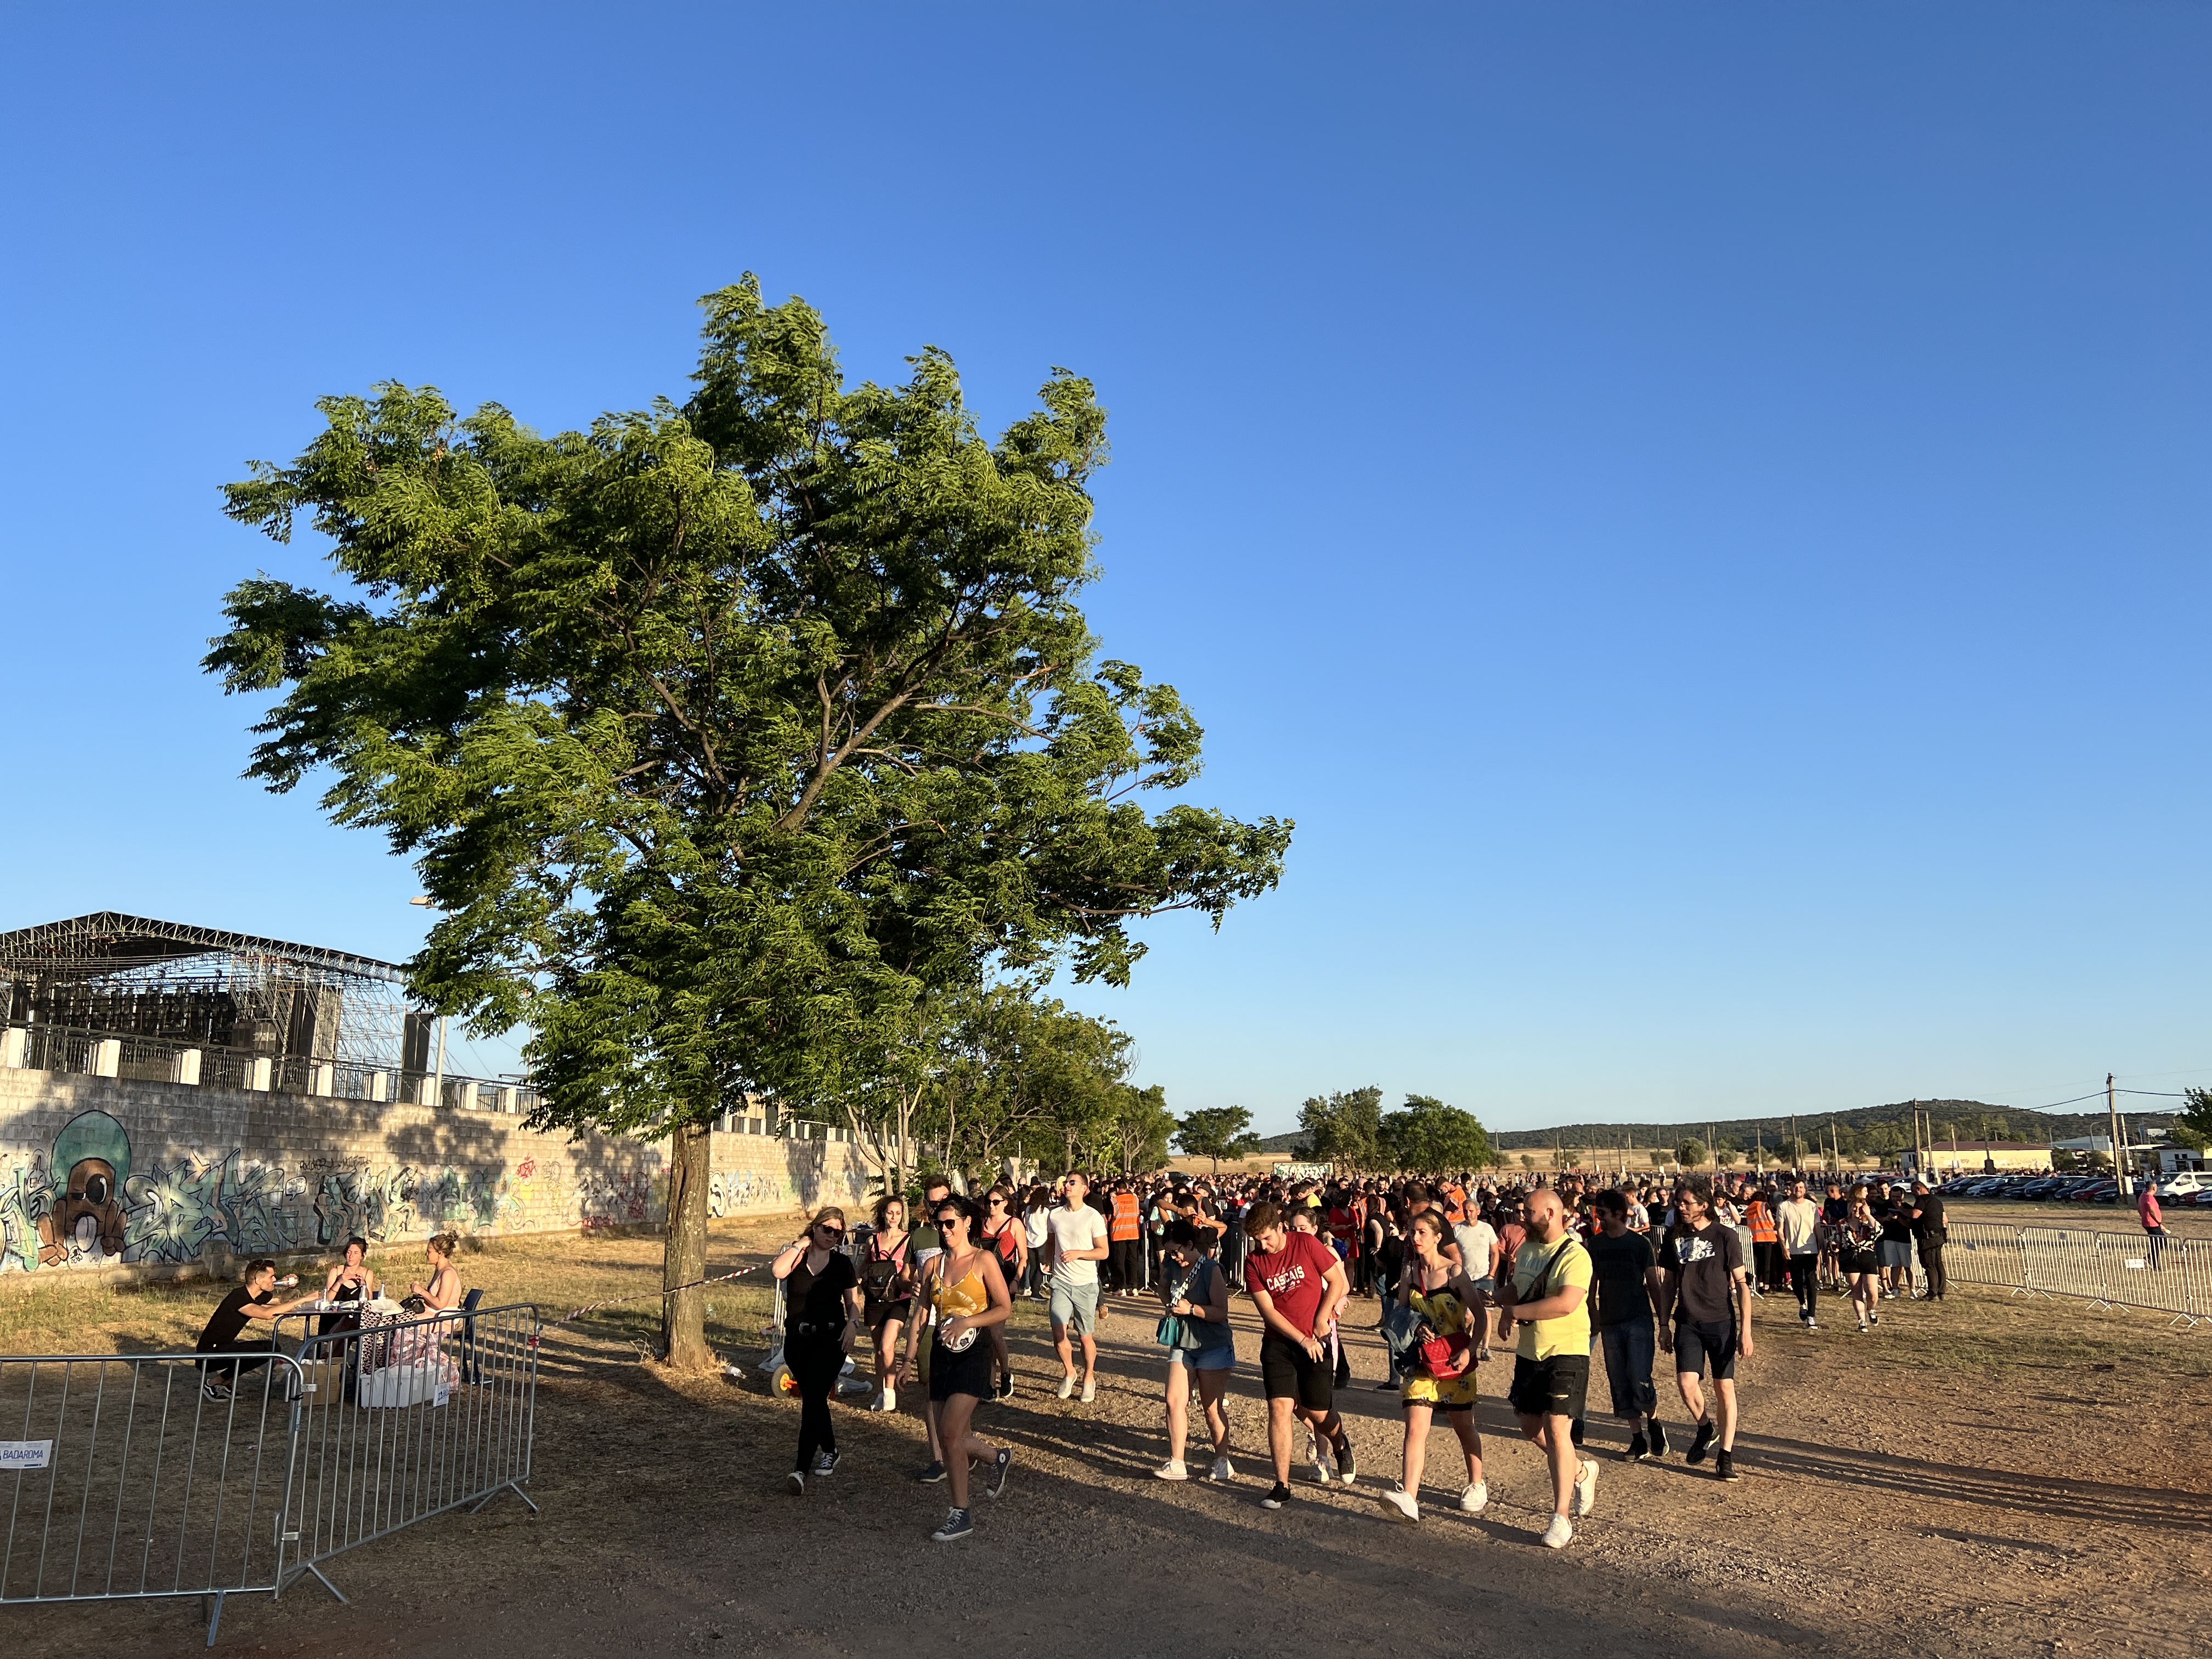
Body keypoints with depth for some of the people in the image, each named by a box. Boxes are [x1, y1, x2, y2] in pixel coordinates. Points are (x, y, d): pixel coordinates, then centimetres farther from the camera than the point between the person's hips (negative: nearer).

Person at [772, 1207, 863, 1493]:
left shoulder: (842, 1263, 5)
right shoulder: (795, 1255, 2)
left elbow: (852, 1301, 10)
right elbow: (777, 1270, -21)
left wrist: (853, 1322, -9)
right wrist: (800, 1245, -11)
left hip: (830, 1339, -2)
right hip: (797, 1340, 2)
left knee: (813, 1398, -13)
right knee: (813, 1397, 12)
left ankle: (801, 1470, -16)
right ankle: (829, 1452, 33)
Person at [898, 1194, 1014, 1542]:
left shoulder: (984, 1260, -5)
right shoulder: (933, 1265, 8)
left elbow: (1004, 1308, -8)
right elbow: (921, 1316, 12)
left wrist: (967, 1322, -20)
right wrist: (907, 1360, 8)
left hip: (972, 1353, -5)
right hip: (941, 1353, 6)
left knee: (949, 1432, -14)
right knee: (958, 1438, 9)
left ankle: (962, 1514, -1)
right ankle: (999, 1456, 40)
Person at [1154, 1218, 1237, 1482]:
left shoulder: (1211, 1270, -16)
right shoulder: (1171, 1267, 1)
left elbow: (1221, 1312, -19)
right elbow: (1164, 1289, 21)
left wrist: (1191, 1309, -26)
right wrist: (1169, 1304, 1)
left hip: (1213, 1347, -5)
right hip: (1182, 1344, 5)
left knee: (1212, 1409, 3)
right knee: (1175, 1401, -5)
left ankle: (1222, 1463, 19)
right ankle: (1176, 1464, 0)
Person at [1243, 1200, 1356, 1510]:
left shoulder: (1307, 1244, -9)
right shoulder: (1254, 1262, -6)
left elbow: (1338, 1282, -1)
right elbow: (1267, 1309, -8)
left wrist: (1321, 1319, -7)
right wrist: (1302, 1340, -13)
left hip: (1315, 1341, -1)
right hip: (1278, 1342, 1)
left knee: (1318, 1413, 3)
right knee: (1279, 1408, -10)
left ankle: (1341, 1445, 38)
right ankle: (1282, 1486, -3)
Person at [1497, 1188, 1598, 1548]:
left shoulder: (1575, 1255, -17)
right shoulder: (1526, 1249, 9)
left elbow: (1566, 1303, -30)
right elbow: (1513, 1289, 24)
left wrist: (1515, 1311, -23)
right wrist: (1505, 1309, 2)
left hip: (1566, 1353, -8)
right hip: (1529, 1352, 8)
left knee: (1556, 1429, -12)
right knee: (1531, 1426, 14)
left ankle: (1561, 1519, -4)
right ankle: (1582, 1470, 39)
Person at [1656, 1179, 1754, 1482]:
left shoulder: (1725, 1236, -6)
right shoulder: (1675, 1237, 4)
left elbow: (1741, 1284, -5)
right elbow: (1668, 1285, 11)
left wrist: (1746, 1329, -10)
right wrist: (1663, 1325, 10)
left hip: (1721, 1323, -2)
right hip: (1687, 1323, 2)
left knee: (1725, 1387, 2)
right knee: (1687, 1383, -11)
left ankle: (1726, 1455, 14)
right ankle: (1704, 1428, 18)